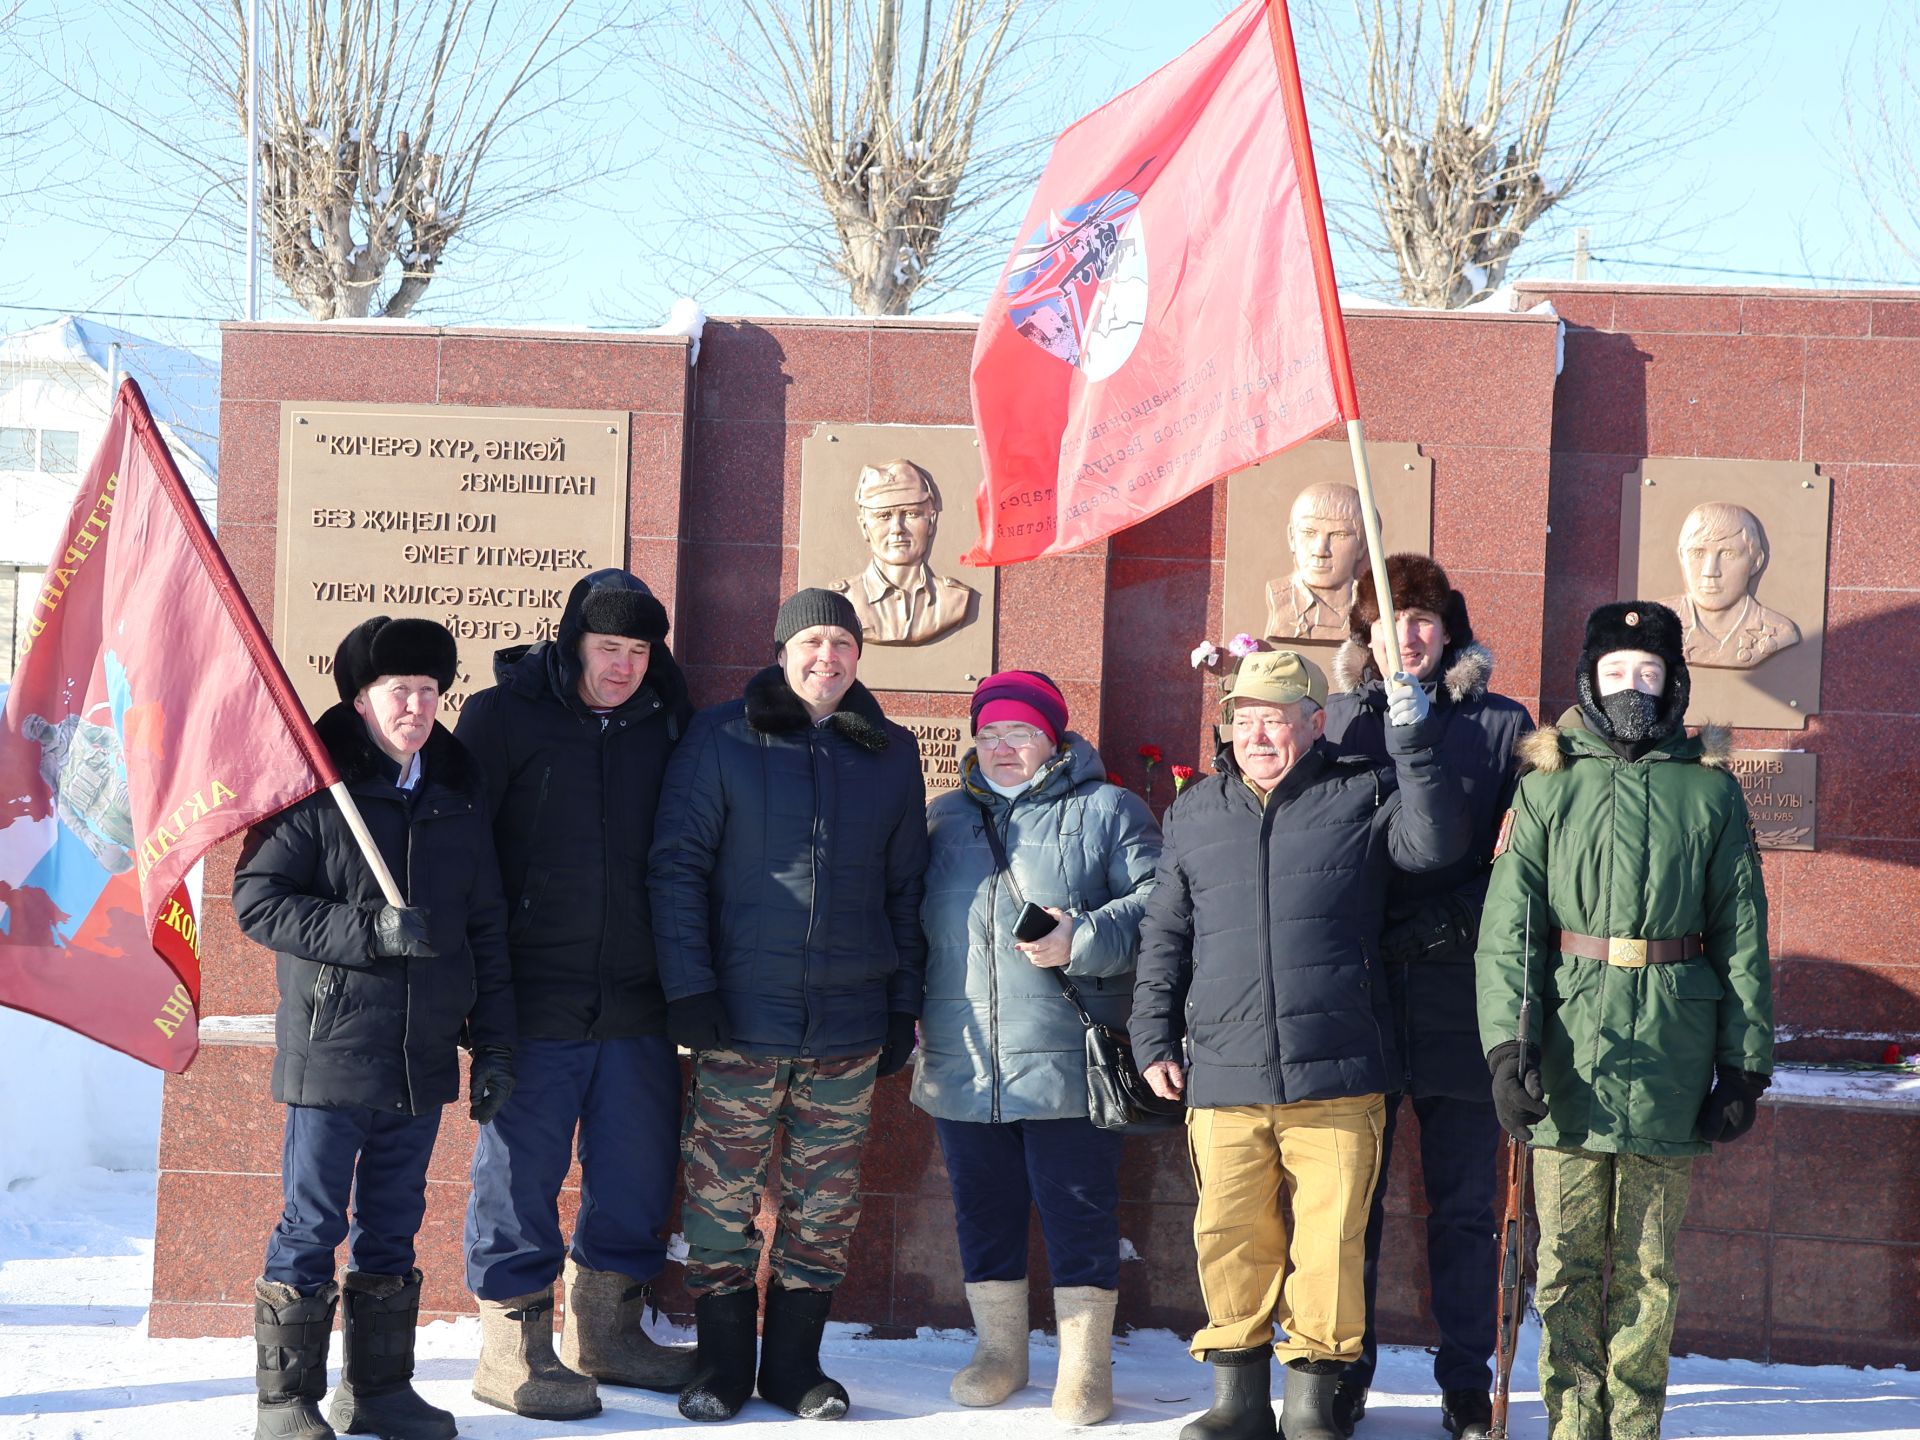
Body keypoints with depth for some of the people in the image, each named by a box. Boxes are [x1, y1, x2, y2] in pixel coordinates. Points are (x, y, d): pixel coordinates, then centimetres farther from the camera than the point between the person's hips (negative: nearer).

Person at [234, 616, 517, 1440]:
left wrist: (494, 1046, 11)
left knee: (394, 1227, 12)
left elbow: (486, 929, 15)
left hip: (422, 1056, 5)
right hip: (331, 1048, -5)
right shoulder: (314, 784, -6)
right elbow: (258, 900, -11)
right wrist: (371, 932, -20)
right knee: (313, 1225, -1)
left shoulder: (457, 792, 11)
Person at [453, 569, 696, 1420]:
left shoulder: (667, 725, 10)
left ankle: (606, 1332, 27)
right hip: (532, 1001, -5)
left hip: (636, 1003, 5)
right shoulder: (505, 716, -3)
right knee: (522, 1170, 0)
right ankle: (514, 1345, 11)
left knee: (639, 1170, 11)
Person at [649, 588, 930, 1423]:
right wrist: (688, 986, -9)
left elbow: (906, 887, 14)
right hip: (741, 1014, -2)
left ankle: (795, 1362, 19)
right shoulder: (722, 740, 0)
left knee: (825, 1203, 7)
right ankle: (721, 1364, 13)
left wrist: (904, 1003, 9)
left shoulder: (890, 754, 10)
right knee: (723, 1196, 1)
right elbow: (676, 866, -2)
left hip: (850, 1024, 3)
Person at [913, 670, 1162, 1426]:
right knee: (984, 1210, 12)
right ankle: (999, 1348, 27)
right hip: (963, 1065, 4)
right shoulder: (942, 817, 16)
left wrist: (1083, 940, -18)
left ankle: (1085, 1365, 11)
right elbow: (906, 920, 20)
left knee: (1079, 1210, 1)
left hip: (1069, 1061, -4)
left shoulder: (1106, 811, 3)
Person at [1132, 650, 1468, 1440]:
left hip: (1337, 1078, -2)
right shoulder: (1197, 813, 16)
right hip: (1223, 1078, 2)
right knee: (1230, 1241, 3)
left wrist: (1409, 740, -14)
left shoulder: (1361, 797, 7)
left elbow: (1436, 842, -11)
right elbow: (1164, 937, 19)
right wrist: (1154, 1040, 13)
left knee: (1329, 1242, -1)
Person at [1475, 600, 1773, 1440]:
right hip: (1569, 1048, 0)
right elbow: (1508, 924, 0)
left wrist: (1745, 1063, 2)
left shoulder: (1711, 792, 8)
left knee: (1648, 1268, 5)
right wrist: (1508, 1042, -11)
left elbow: (1742, 936, 7)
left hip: (1668, 1055, 0)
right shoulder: (1548, 785, 7)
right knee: (1569, 1260, 2)